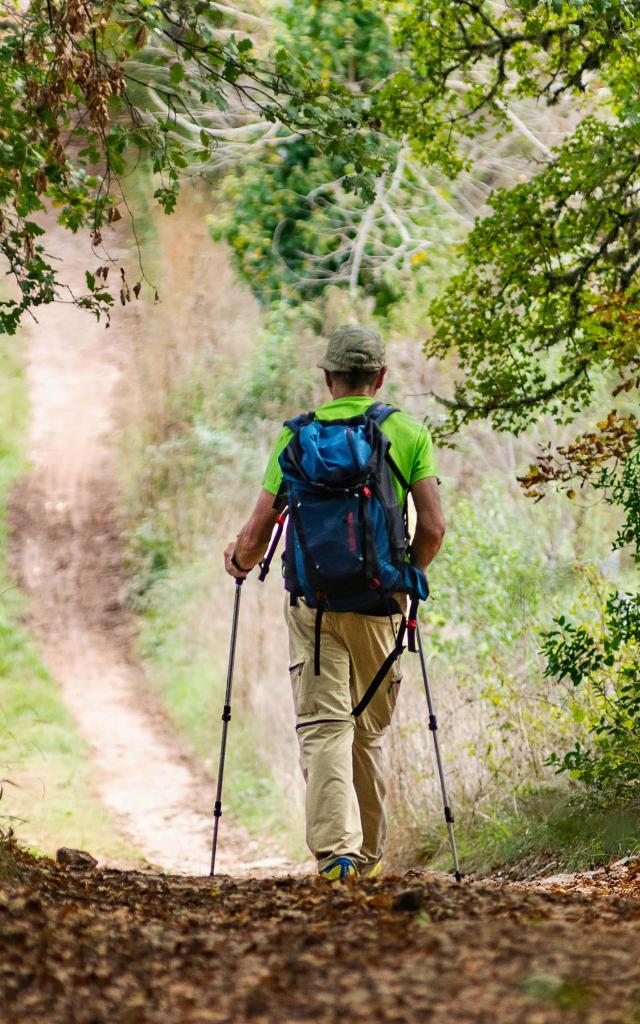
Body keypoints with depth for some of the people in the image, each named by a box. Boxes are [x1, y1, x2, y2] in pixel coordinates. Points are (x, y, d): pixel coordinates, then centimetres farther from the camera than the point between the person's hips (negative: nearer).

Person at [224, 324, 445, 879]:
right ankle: (368, 855, 23)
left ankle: (334, 849, -20)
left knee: (323, 727, -4)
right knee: (370, 733, 15)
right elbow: (432, 528, -4)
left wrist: (240, 560, 22)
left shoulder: (297, 434, 2)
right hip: (378, 601, 1)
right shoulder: (409, 433, 2)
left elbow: (259, 531, -1)